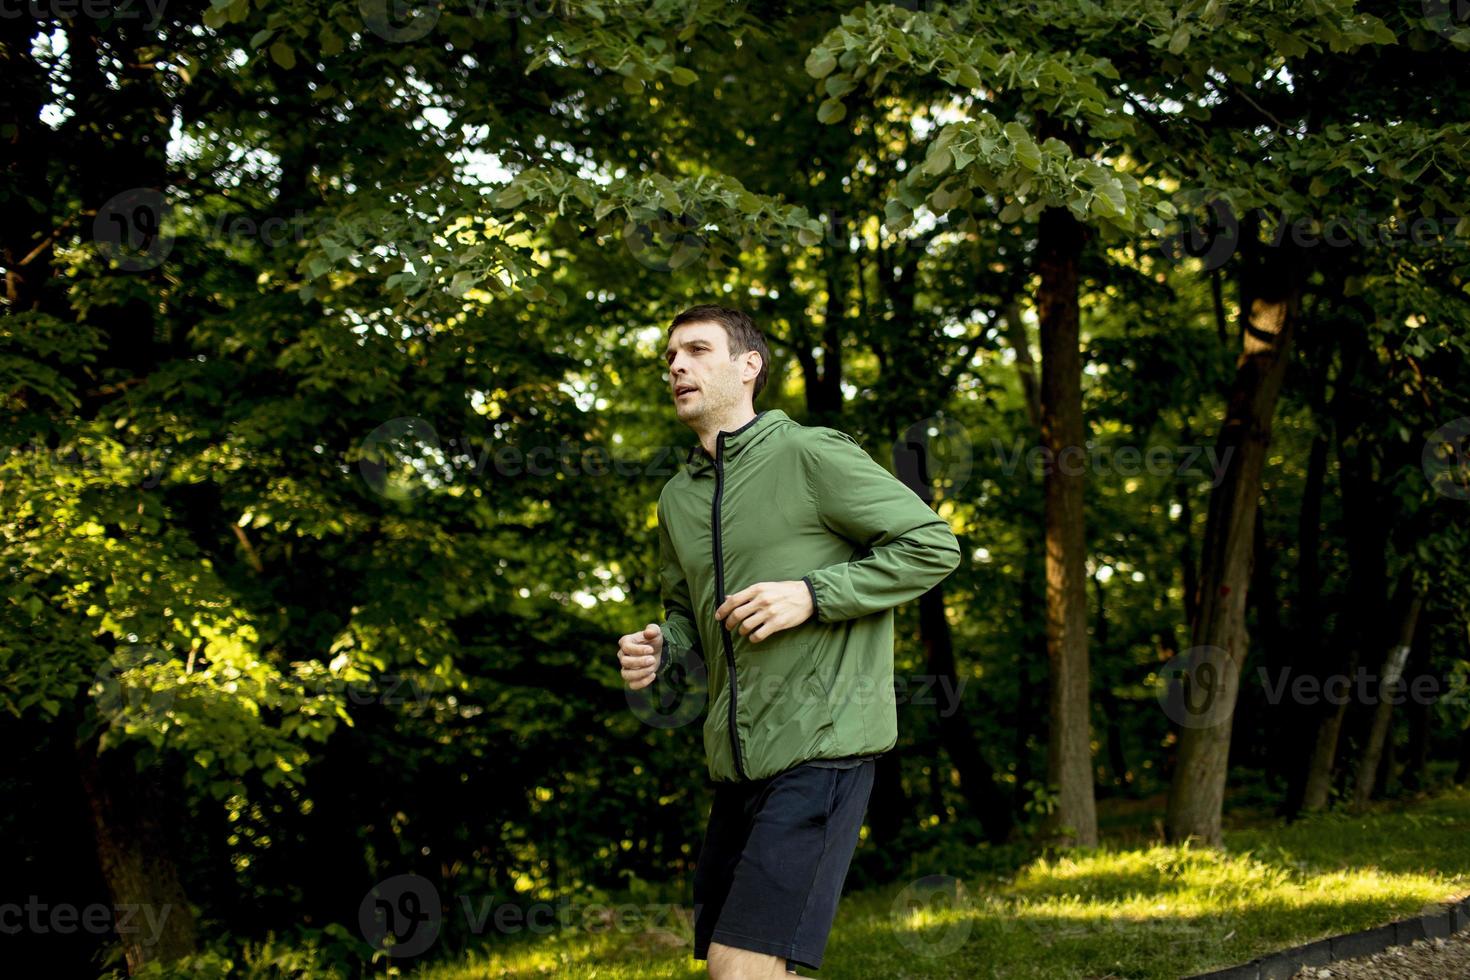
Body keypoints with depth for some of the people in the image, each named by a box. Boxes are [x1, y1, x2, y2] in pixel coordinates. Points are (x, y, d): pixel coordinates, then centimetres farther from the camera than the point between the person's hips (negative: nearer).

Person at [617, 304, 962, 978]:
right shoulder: (677, 497, 15)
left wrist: (811, 594, -15)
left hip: (820, 744, -8)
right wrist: (659, 653, 4)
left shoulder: (810, 455, -6)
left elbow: (934, 546, -7)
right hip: (736, 759, 8)